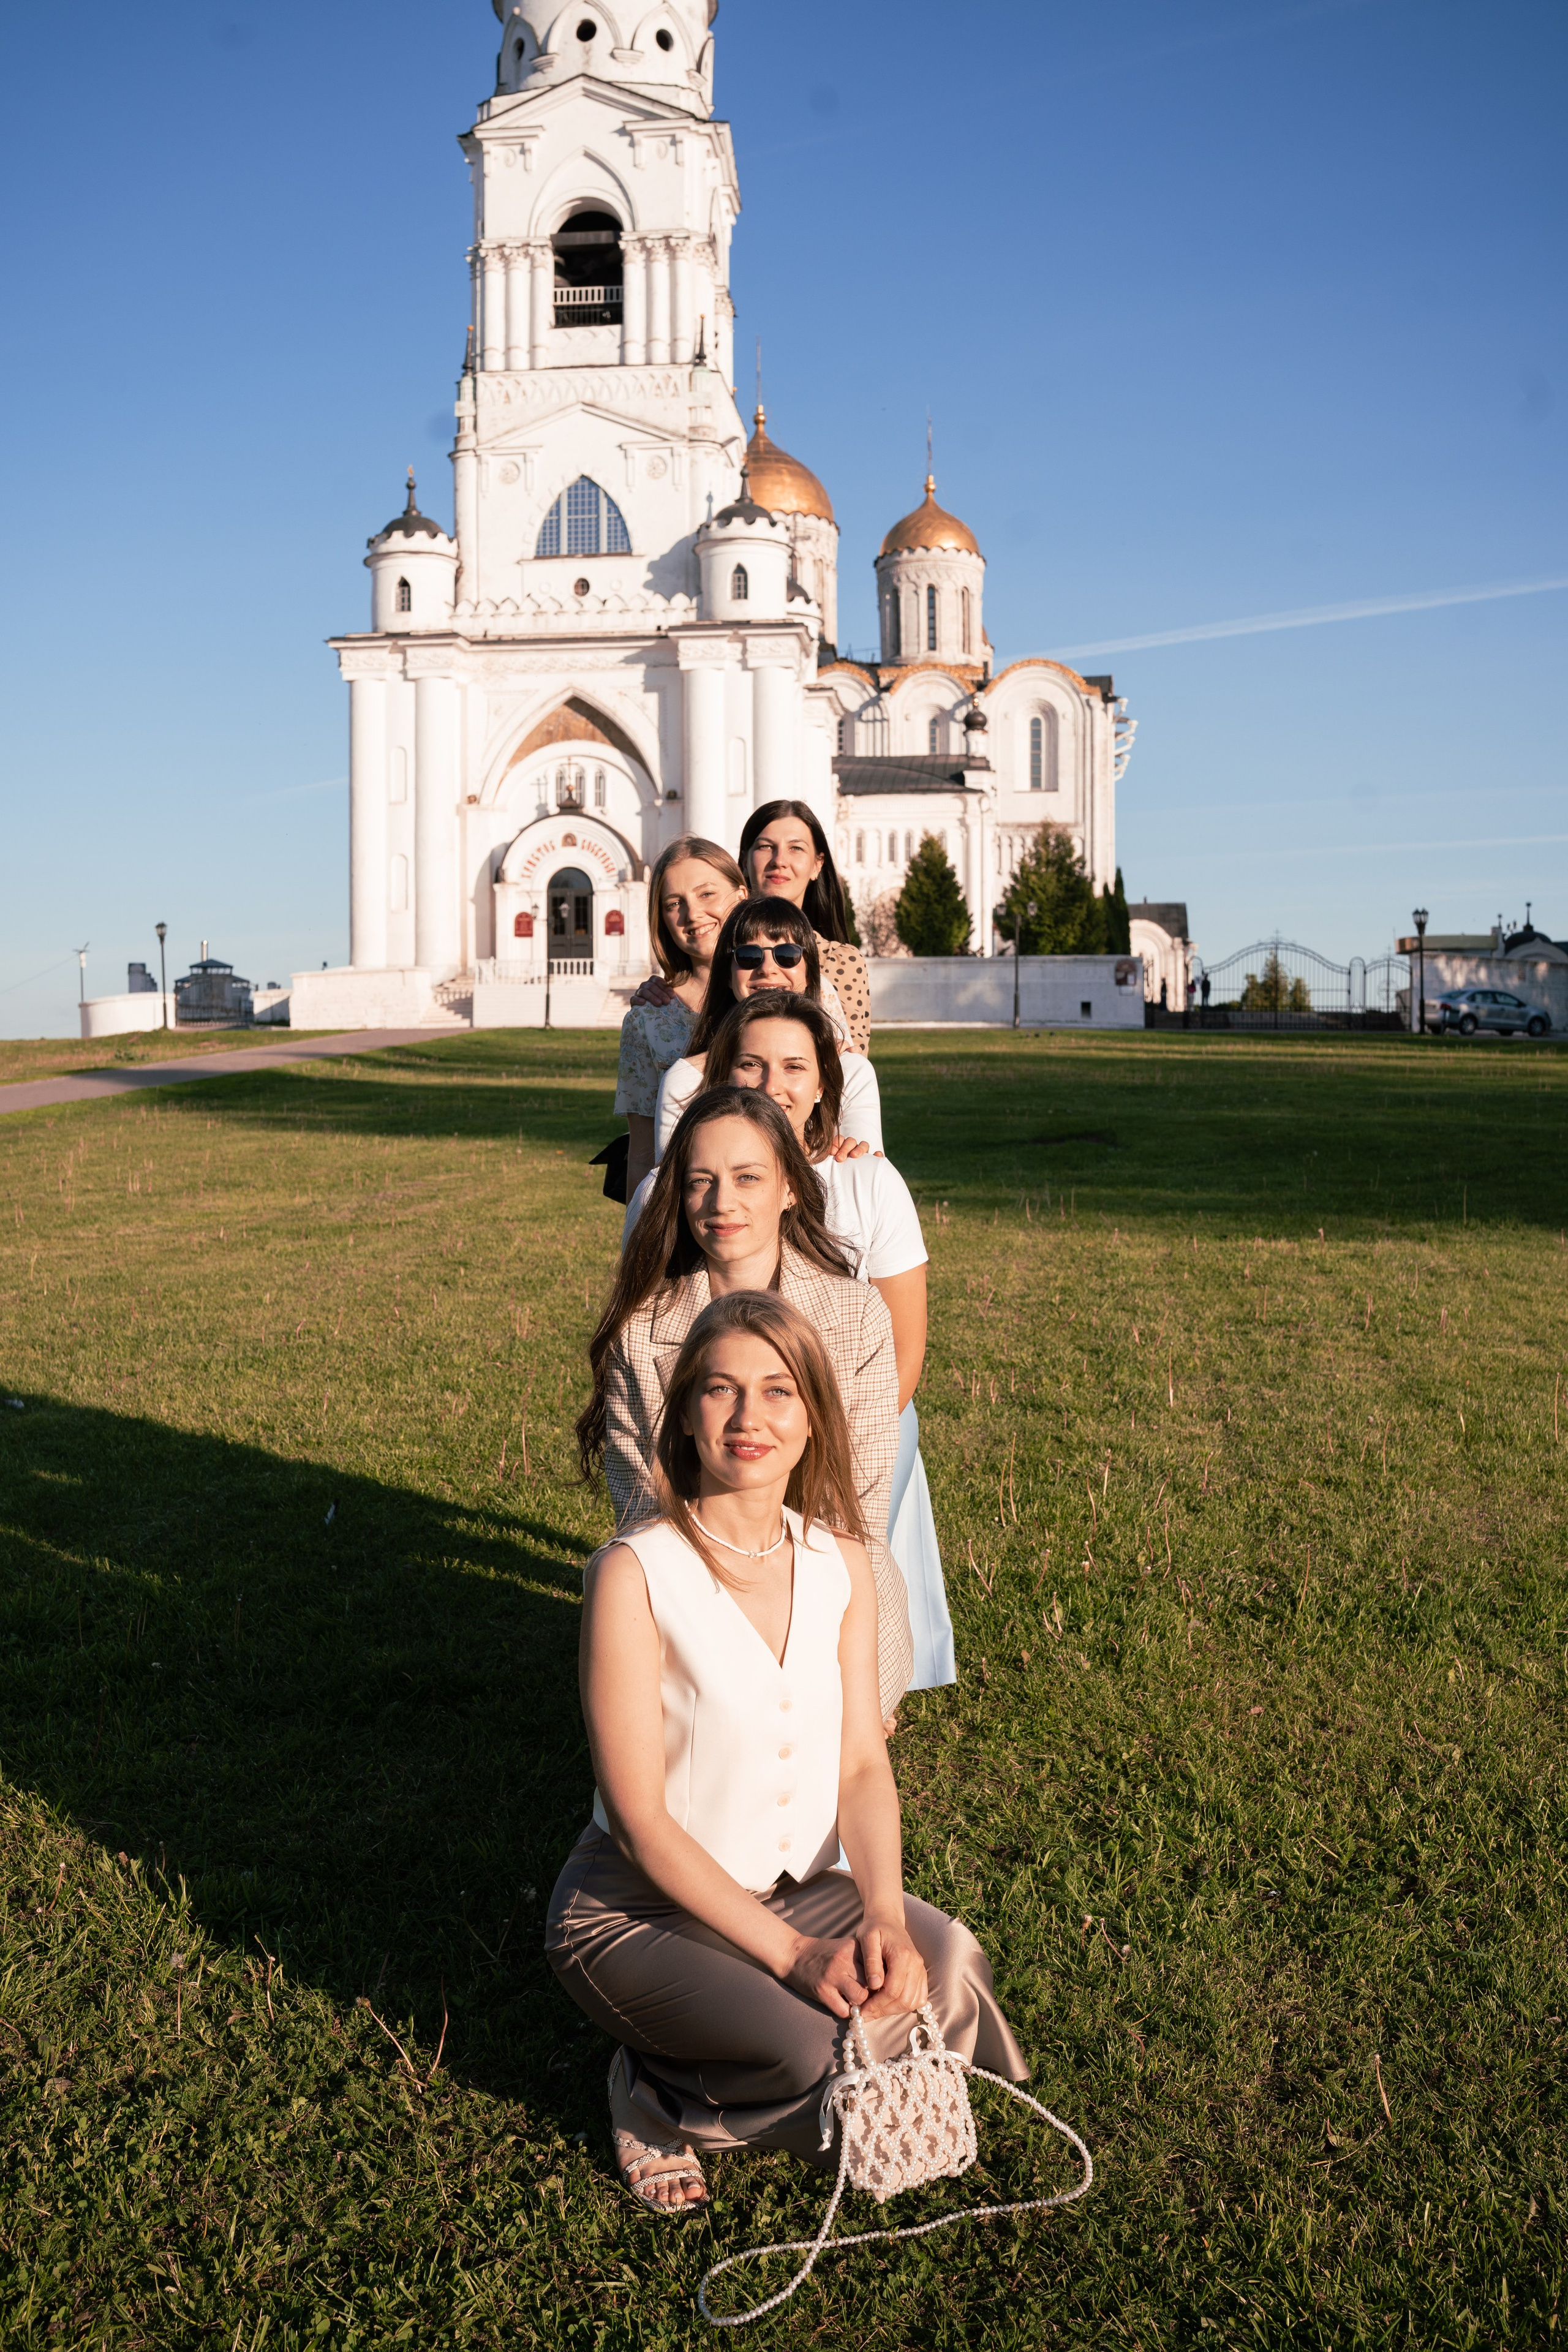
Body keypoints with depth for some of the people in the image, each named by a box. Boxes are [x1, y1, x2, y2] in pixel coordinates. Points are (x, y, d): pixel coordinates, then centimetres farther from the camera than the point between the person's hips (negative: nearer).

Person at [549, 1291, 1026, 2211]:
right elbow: (641, 1819, -19)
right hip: (643, 1906, -6)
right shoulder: (636, 1574, -20)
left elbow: (863, 1764, -1)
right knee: (816, 2061, -28)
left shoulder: (840, 1562, -2)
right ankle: (654, 2099, 5)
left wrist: (885, 1917, -18)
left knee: (950, 1969, -20)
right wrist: (790, 1953, -24)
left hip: (799, 1887, 6)